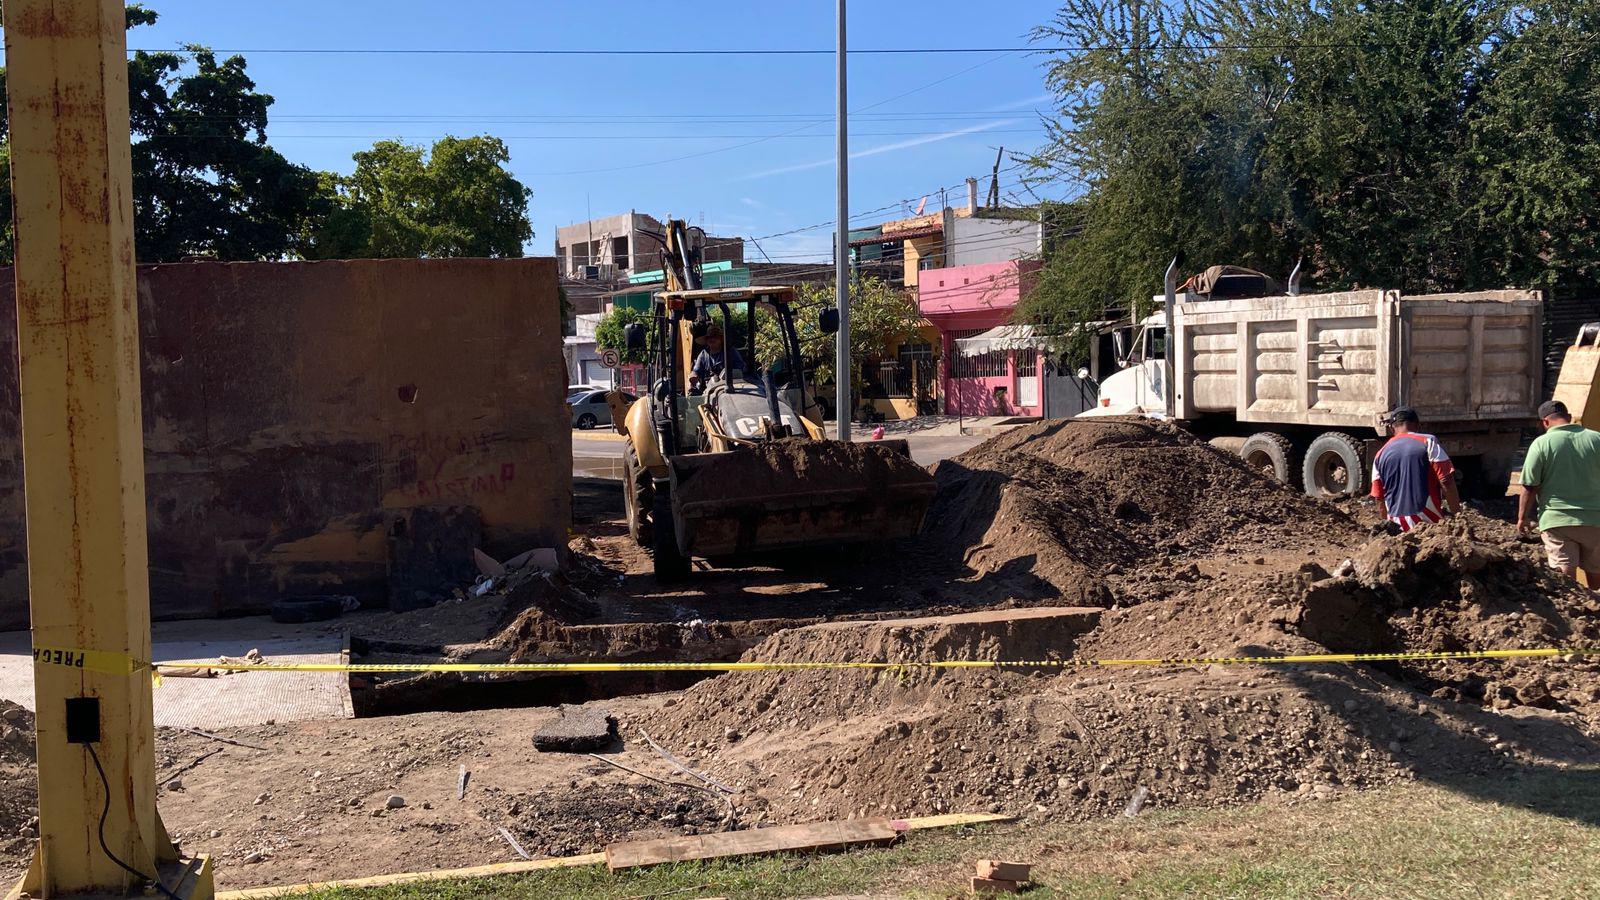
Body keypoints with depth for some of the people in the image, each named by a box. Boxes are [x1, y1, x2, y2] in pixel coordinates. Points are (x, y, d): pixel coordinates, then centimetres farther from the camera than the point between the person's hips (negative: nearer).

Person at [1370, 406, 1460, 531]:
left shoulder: (1380, 455, 11)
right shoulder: (1428, 442, 1)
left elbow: (1380, 501, 14)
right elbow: (1446, 482, -6)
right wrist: (1457, 516, 2)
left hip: (1399, 525, 4)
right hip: (1428, 520, -4)